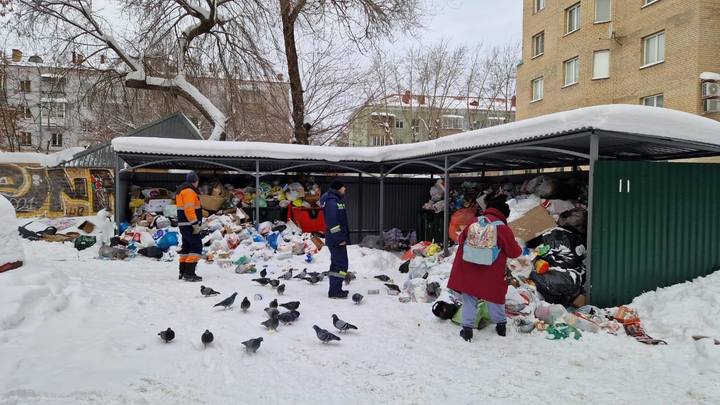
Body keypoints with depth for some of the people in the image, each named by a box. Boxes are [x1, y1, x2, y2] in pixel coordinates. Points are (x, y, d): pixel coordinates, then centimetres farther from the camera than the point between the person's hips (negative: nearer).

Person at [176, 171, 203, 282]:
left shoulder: (181, 190, 19)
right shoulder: (189, 191, -14)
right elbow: (189, 209, -24)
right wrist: (195, 224, -23)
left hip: (183, 224, 11)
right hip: (189, 224, -11)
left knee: (186, 247, 16)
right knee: (197, 247, -10)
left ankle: (183, 272, 23)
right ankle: (189, 273, -14)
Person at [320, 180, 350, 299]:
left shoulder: (336, 200, 16)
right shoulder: (332, 202, -17)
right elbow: (332, 223, -24)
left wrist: (344, 237, 20)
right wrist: (340, 239, -22)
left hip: (337, 239, 11)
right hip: (336, 240, -11)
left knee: (336, 264, 15)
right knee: (341, 264, -9)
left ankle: (335, 289, 23)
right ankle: (335, 291, -5)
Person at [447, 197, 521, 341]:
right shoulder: (503, 228, -9)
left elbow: (461, 240, 10)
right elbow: (513, 252, 0)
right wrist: (519, 249, 22)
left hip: (468, 270, 2)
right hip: (491, 274, -2)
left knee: (469, 298, 11)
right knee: (495, 296, 18)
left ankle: (467, 328, 8)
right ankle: (501, 324, 34)